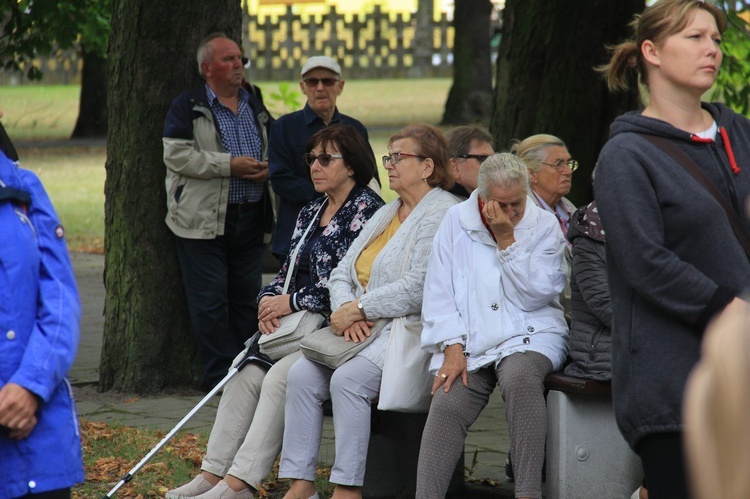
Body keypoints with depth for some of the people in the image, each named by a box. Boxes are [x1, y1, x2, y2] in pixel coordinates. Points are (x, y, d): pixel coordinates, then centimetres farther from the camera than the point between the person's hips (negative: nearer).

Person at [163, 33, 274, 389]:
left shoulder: (256, 108, 18)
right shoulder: (187, 107, 0)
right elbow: (176, 156, -11)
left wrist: (267, 170, 0)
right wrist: (230, 165, -15)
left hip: (250, 221, 5)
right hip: (203, 222, -5)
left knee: (248, 299, 7)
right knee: (210, 302, -5)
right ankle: (220, 376, -1)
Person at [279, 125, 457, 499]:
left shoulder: (441, 216, -8)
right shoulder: (385, 215, 22)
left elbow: (417, 290, -18)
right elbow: (342, 273, 17)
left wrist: (358, 309, -13)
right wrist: (346, 310, -5)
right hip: (363, 329, 9)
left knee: (348, 379, -30)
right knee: (302, 374, -13)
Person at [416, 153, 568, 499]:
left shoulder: (544, 226, 5)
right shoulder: (456, 221, 9)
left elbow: (534, 295, -5)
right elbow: (439, 292, 6)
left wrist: (506, 239, -9)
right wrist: (453, 347, -7)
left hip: (527, 336, -2)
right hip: (468, 342, 2)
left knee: (519, 377, -35)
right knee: (446, 405, -25)